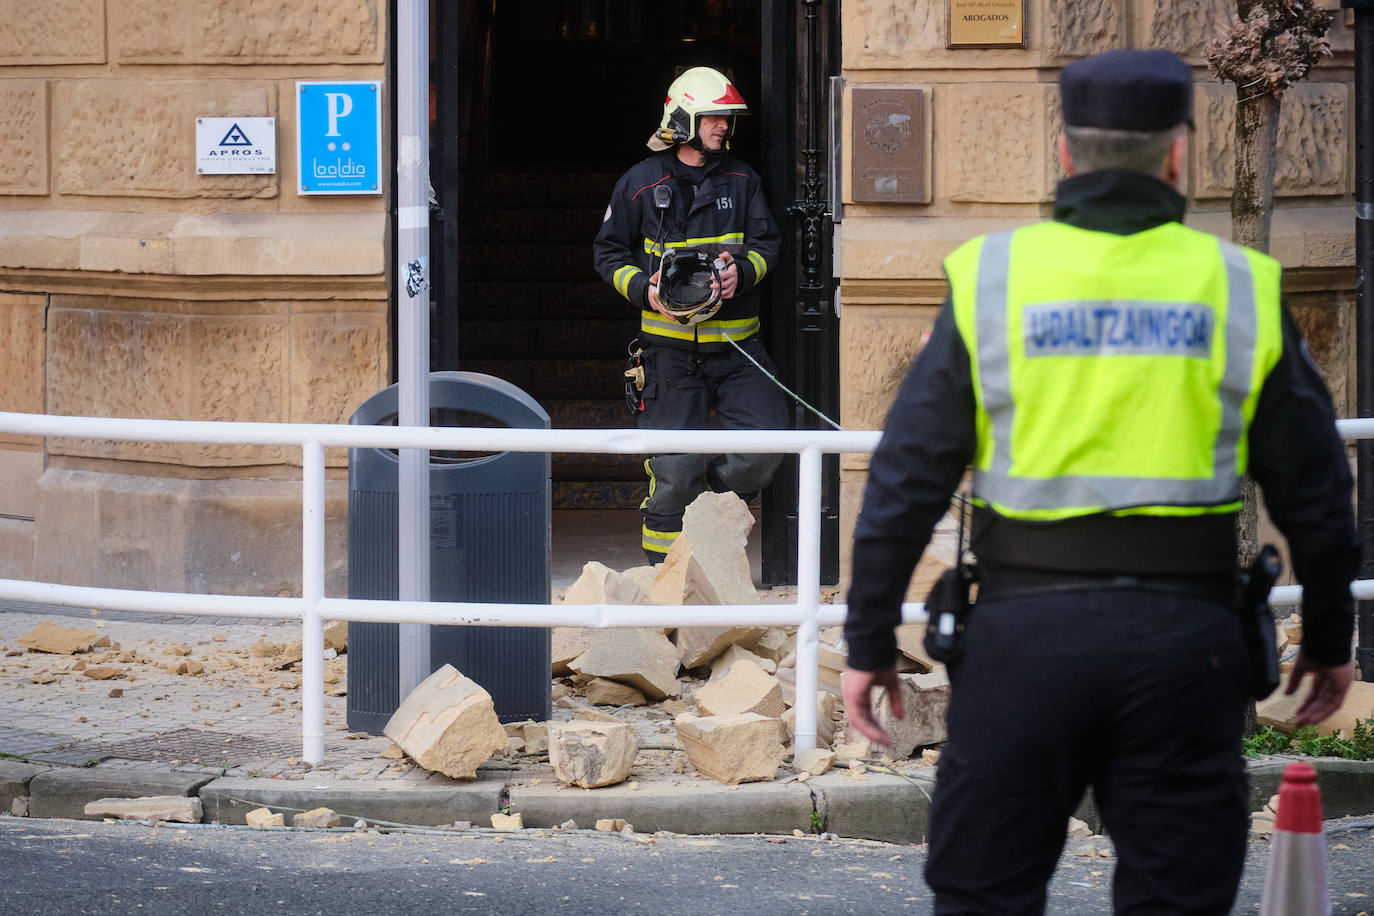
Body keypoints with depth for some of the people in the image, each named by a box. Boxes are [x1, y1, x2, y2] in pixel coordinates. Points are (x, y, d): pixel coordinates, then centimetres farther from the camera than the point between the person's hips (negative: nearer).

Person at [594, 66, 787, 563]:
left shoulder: (742, 180, 9)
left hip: (736, 345, 3)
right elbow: (610, 253, 7)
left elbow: (767, 242, 8)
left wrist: (742, 269, -14)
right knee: (675, 468, -5)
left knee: (766, 442, -10)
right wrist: (646, 290, -10)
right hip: (672, 348, -3)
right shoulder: (641, 183, 1)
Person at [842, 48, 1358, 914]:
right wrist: (1331, 637, 21)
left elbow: (906, 479, 0)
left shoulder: (990, 280, 1)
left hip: (1026, 630, 0)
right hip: (1186, 640, 0)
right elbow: (1314, 493, 8)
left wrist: (871, 641, 7)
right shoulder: (1242, 290, 2)